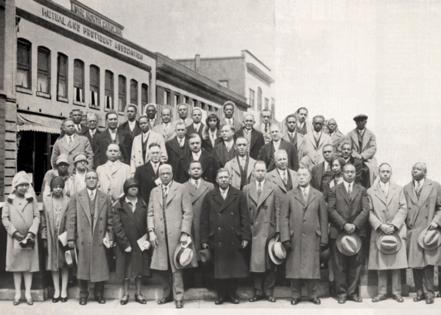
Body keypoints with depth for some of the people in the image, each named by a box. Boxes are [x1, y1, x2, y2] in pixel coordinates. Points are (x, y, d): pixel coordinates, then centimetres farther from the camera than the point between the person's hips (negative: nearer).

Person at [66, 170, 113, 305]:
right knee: (82, 268, 4)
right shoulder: (76, 197, 5)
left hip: (100, 239, 1)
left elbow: (110, 220, 8)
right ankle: (83, 295, 17)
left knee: (100, 268, 2)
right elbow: (71, 219, 2)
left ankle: (99, 294, 17)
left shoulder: (105, 198, 8)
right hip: (82, 239, 0)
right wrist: (71, 238, -4)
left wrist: (110, 237, 2)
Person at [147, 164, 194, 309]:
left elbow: (188, 212, -1)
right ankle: (167, 294, 23)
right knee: (161, 267, 5)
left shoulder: (181, 189, 3)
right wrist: (151, 231, 0)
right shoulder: (154, 191, 16)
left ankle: (178, 297, 8)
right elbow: (150, 213, 13)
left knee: (176, 267, -2)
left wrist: (185, 233, -9)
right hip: (159, 236, 4)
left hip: (176, 234, -4)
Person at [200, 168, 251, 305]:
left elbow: (245, 218, 3)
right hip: (216, 240, 0)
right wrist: (204, 240, 0)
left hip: (234, 240, 0)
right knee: (218, 270, 4)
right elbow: (204, 220, 5)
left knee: (234, 267, 5)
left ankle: (232, 294, 18)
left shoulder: (239, 196, 6)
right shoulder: (209, 197, 7)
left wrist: (245, 237, -4)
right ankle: (220, 295, 16)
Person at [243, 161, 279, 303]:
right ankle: (258, 291, 11)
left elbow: (277, 210, 3)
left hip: (269, 229, -1)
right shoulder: (246, 189, 7)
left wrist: (277, 230, -3)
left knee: (270, 262, 2)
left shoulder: (273, 188, 4)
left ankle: (269, 292, 11)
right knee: (255, 262, 1)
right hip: (253, 230, 1)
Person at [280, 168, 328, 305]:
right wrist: (285, 237, -7)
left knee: (312, 266, 2)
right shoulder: (290, 196, 5)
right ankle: (295, 295, 14)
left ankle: (313, 294, 14)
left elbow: (323, 218, 6)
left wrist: (324, 239, 2)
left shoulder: (318, 195, 8)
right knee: (294, 267, 3)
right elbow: (284, 217, 2)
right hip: (295, 238, 0)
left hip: (312, 238, 0)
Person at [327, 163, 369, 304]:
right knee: (339, 265, 1)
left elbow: (365, 210, 2)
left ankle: (353, 292, 12)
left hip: (358, 231, 1)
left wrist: (354, 225, -11)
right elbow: (331, 210, -1)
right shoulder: (334, 190, 8)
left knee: (356, 264, 3)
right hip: (338, 232, -1)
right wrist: (344, 224, -12)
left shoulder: (362, 190, 11)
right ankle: (341, 292, 9)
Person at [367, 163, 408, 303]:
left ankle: (397, 292, 7)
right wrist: (380, 226, -11)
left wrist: (394, 225, -9)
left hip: (397, 231, 1)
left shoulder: (398, 189, 11)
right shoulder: (370, 191, 7)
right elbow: (369, 212, 1)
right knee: (380, 264, 0)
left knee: (397, 262, -1)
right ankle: (382, 292, 7)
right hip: (378, 232, 0)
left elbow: (403, 209, 3)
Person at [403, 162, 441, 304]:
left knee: (428, 263, -3)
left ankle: (429, 293, 5)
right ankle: (419, 292, 11)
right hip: (412, 231, 2)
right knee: (415, 264, 1)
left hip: (429, 230, -2)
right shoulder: (406, 189, 13)